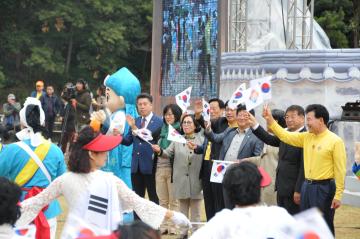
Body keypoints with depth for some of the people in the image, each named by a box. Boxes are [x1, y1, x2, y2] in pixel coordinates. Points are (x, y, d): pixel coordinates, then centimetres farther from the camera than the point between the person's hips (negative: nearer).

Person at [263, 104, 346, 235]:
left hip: (324, 188, -7)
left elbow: (340, 170, -12)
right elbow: (285, 136, 9)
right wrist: (270, 120, -2)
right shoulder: (306, 137, 7)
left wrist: (338, 195, -14)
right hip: (307, 186, 7)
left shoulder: (335, 141, -11)